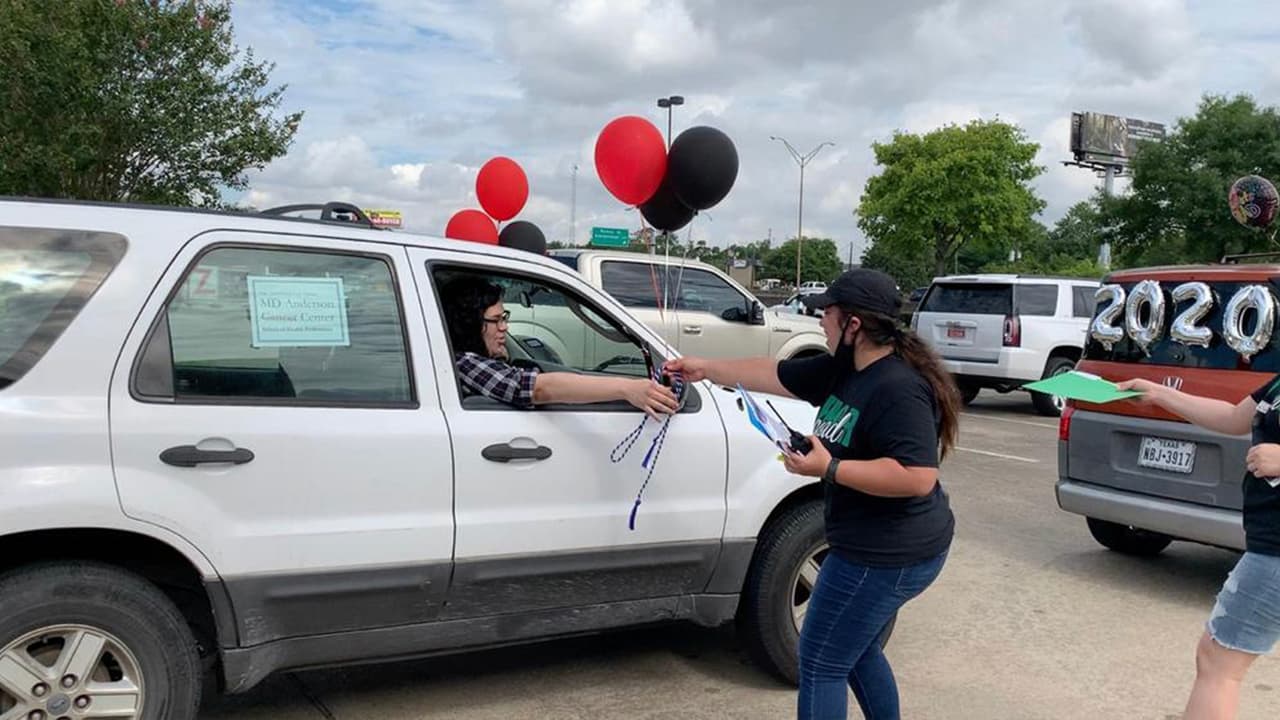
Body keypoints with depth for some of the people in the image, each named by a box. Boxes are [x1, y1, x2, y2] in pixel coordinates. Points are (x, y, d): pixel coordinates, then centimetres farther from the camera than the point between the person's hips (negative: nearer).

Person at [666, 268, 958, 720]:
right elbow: (775, 375, 13)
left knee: (820, 664, 1)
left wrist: (829, 468, -31)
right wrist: (707, 369, 16)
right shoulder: (843, 368, 4)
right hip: (877, 546, 10)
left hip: (888, 554, -10)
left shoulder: (899, 389, -25)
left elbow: (918, 478, -32)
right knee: (855, 651, 25)